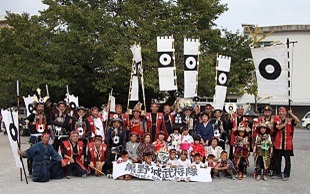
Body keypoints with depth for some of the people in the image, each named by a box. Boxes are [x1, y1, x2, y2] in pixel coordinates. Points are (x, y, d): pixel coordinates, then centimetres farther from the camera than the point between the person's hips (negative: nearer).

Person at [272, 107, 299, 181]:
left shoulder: (290, 120, 1)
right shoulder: (276, 120, 5)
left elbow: (298, 121, -17)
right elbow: (278, 127, -12)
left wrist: (291, 114, -15)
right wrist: (285, 123, -17)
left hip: (287, 143, -2)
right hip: (278, 143, 2)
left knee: (287, 160, 2)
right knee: (277, 159, 10)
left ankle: (286, 175, 11)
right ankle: (278, 174, 23)